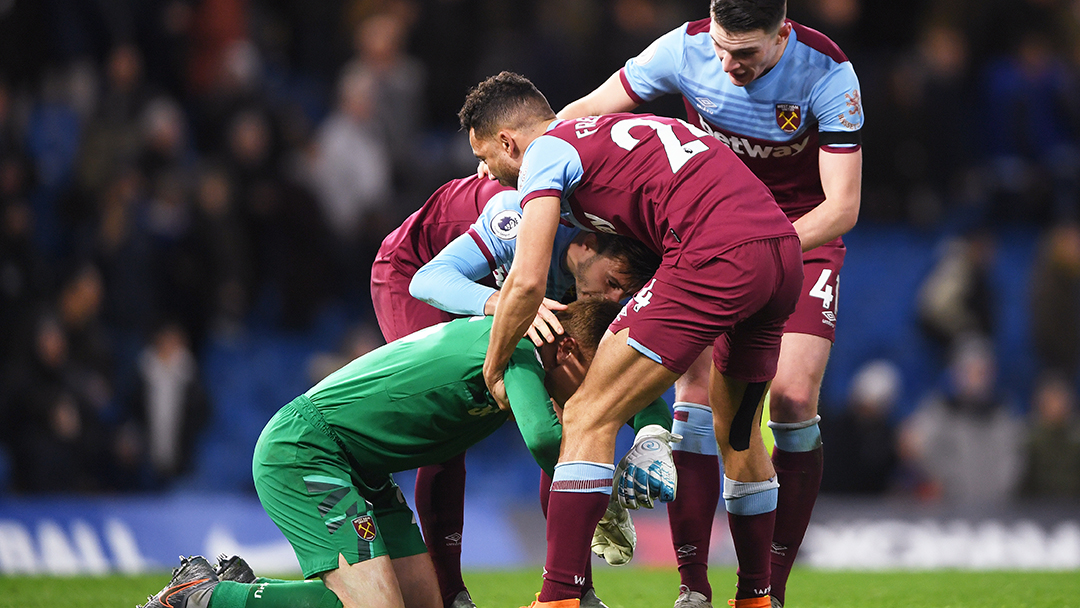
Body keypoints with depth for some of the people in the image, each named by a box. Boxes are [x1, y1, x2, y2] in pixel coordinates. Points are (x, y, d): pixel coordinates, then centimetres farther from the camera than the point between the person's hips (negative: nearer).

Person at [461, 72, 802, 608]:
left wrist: (492, 371, 11)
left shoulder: (546, 151, 6)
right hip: (784, 249, 8)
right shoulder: (620, 129, 31)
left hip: (715, 256, -8)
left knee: (589, 418, -3)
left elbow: (527, 282, -3)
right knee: (735, 432, 26)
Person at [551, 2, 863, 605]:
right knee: (696, 394, -13)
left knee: (794, 400, -15)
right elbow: (588, 109, -6)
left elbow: (843, 207, -22)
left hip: (804, 236, -2)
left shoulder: (828, 73, -24)